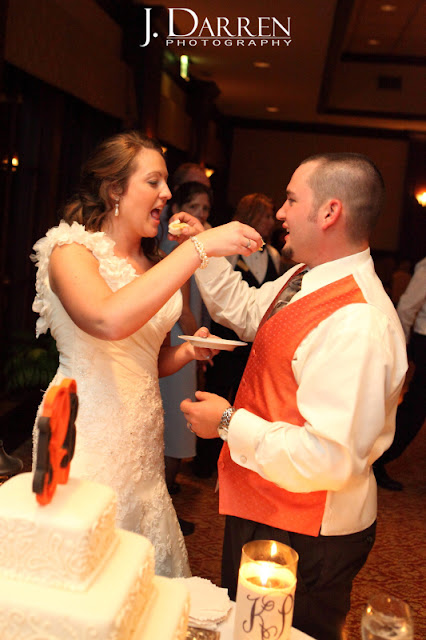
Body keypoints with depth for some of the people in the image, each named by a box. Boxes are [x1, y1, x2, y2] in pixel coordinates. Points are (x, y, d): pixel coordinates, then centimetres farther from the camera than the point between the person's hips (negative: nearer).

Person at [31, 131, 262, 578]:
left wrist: (187, 352, -3)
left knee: (152, 567, 13)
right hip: (88, 437, -6)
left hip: (141, 438, 7)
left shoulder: (150, 264, 11)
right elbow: (109, 320, -33)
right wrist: (199, 247, -31)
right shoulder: (71, 252, -10)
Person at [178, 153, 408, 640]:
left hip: (304, 540, -9)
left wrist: (229, 424, -24)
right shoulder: (306, 278, -2)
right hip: (261, 508, 9)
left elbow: (330, 459, -35)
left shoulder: (358, 323, -33)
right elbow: (246, 313, 17)